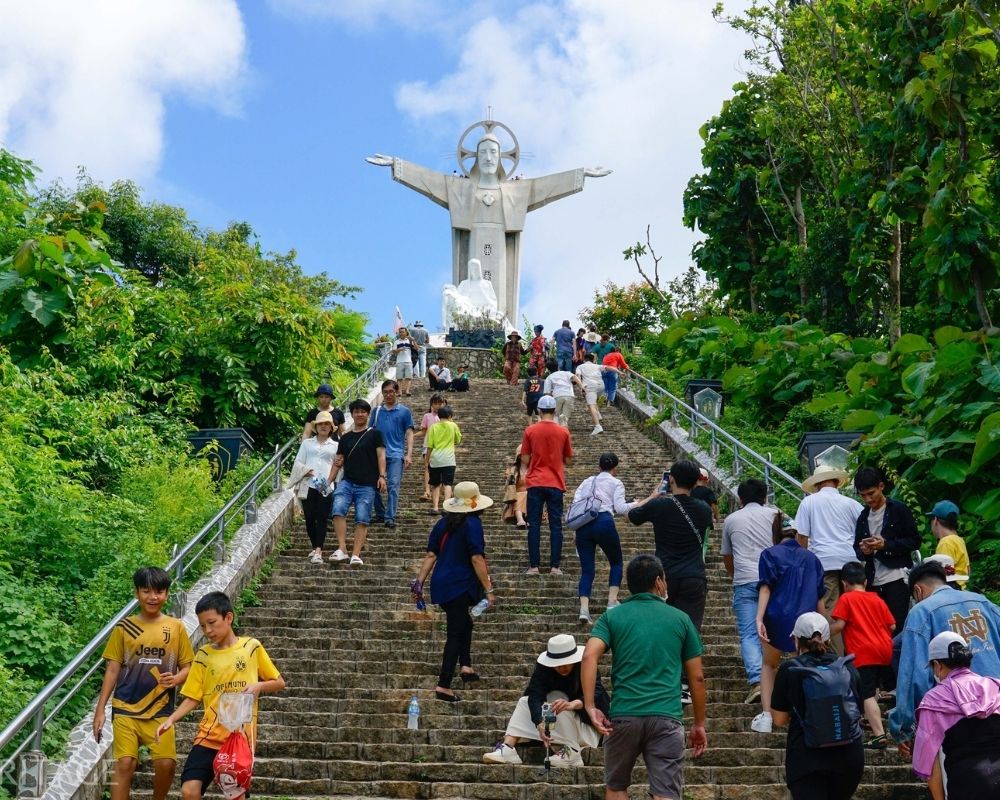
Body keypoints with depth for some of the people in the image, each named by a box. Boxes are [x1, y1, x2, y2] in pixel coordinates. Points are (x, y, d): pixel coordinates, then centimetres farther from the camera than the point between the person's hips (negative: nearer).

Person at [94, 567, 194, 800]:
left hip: (160, 710, 0)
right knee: (124, 764, -7)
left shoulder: (176, 627, 3)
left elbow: (187, 666, 7)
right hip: (126, 709, 0)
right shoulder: (124, 627, 1)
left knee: (166, 763, -7)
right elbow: (112, 670, 3)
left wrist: (175, 679, -16)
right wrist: (100, 709, -1)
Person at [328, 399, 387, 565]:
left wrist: (382, 476, -13)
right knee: (338, 509, -20)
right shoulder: (345, 438, 18)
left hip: (367, 485, -2)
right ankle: (342, 549, -20)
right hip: (347, 482, 3)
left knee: (362, 519, -8)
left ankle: (355, 555, -8)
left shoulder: (374, 434, 8)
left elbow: (381, 455, 0)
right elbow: (338, 462, 18)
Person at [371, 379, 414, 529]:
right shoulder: (377, 411, 12)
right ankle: (380, 514, 19)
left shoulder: (404, 411, 5)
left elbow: (409, 434, 3)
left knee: (393, 486, -11)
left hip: (396, 455, -3)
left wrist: (409, 454, -7)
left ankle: (390, 518, -12)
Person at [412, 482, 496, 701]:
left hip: (441, 584, 7)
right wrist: (489, 589, -13)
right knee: (456, 634, -5)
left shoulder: (443, 523, 10)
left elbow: (431, 555, 9)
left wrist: (420, 582, 12)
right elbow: (477, 559, -16)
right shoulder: (472, 524, -11)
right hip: (460, 586, -7)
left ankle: (465, 666, 21)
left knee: (464, 623, 26)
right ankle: (443, 686, -9)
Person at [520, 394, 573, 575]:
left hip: (535, 483, 0)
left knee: (534, 525, 4)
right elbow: (568, 461, 6)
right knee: (556, 525, 4)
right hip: (555, 484, 0)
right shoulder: (563, 432, -2)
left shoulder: (530, 431, -4)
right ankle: (555, 566, 2)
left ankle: (534, 565, 2)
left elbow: (525, 460, 0)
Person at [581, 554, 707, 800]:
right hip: (667, 718, -1)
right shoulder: (680, 619, 10)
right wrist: (699, 723, 19)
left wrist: (590, 706, -9)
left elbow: (589, 655, -9)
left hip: (623, 716, 1)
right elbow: (697, 677, 11)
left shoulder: (612, 617, 9)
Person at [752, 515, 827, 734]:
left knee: (769, 664, 19)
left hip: (778, 618, -1)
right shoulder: (811, 558, 15)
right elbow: (819, 596, 13)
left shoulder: (770, 554, 5)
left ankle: (766, 715, 9)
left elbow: (766, 587, -7)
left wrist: (759, 618, -14)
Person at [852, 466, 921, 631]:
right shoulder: (863, 517, 17)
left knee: (896, 628, -9)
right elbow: (856, 548, 21)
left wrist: (886, 545, -15)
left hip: (896, 579, -5)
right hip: (873, 582, 5)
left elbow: (915, 541, -3)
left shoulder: (898, 510, 0)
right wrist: (863, 551, -3)